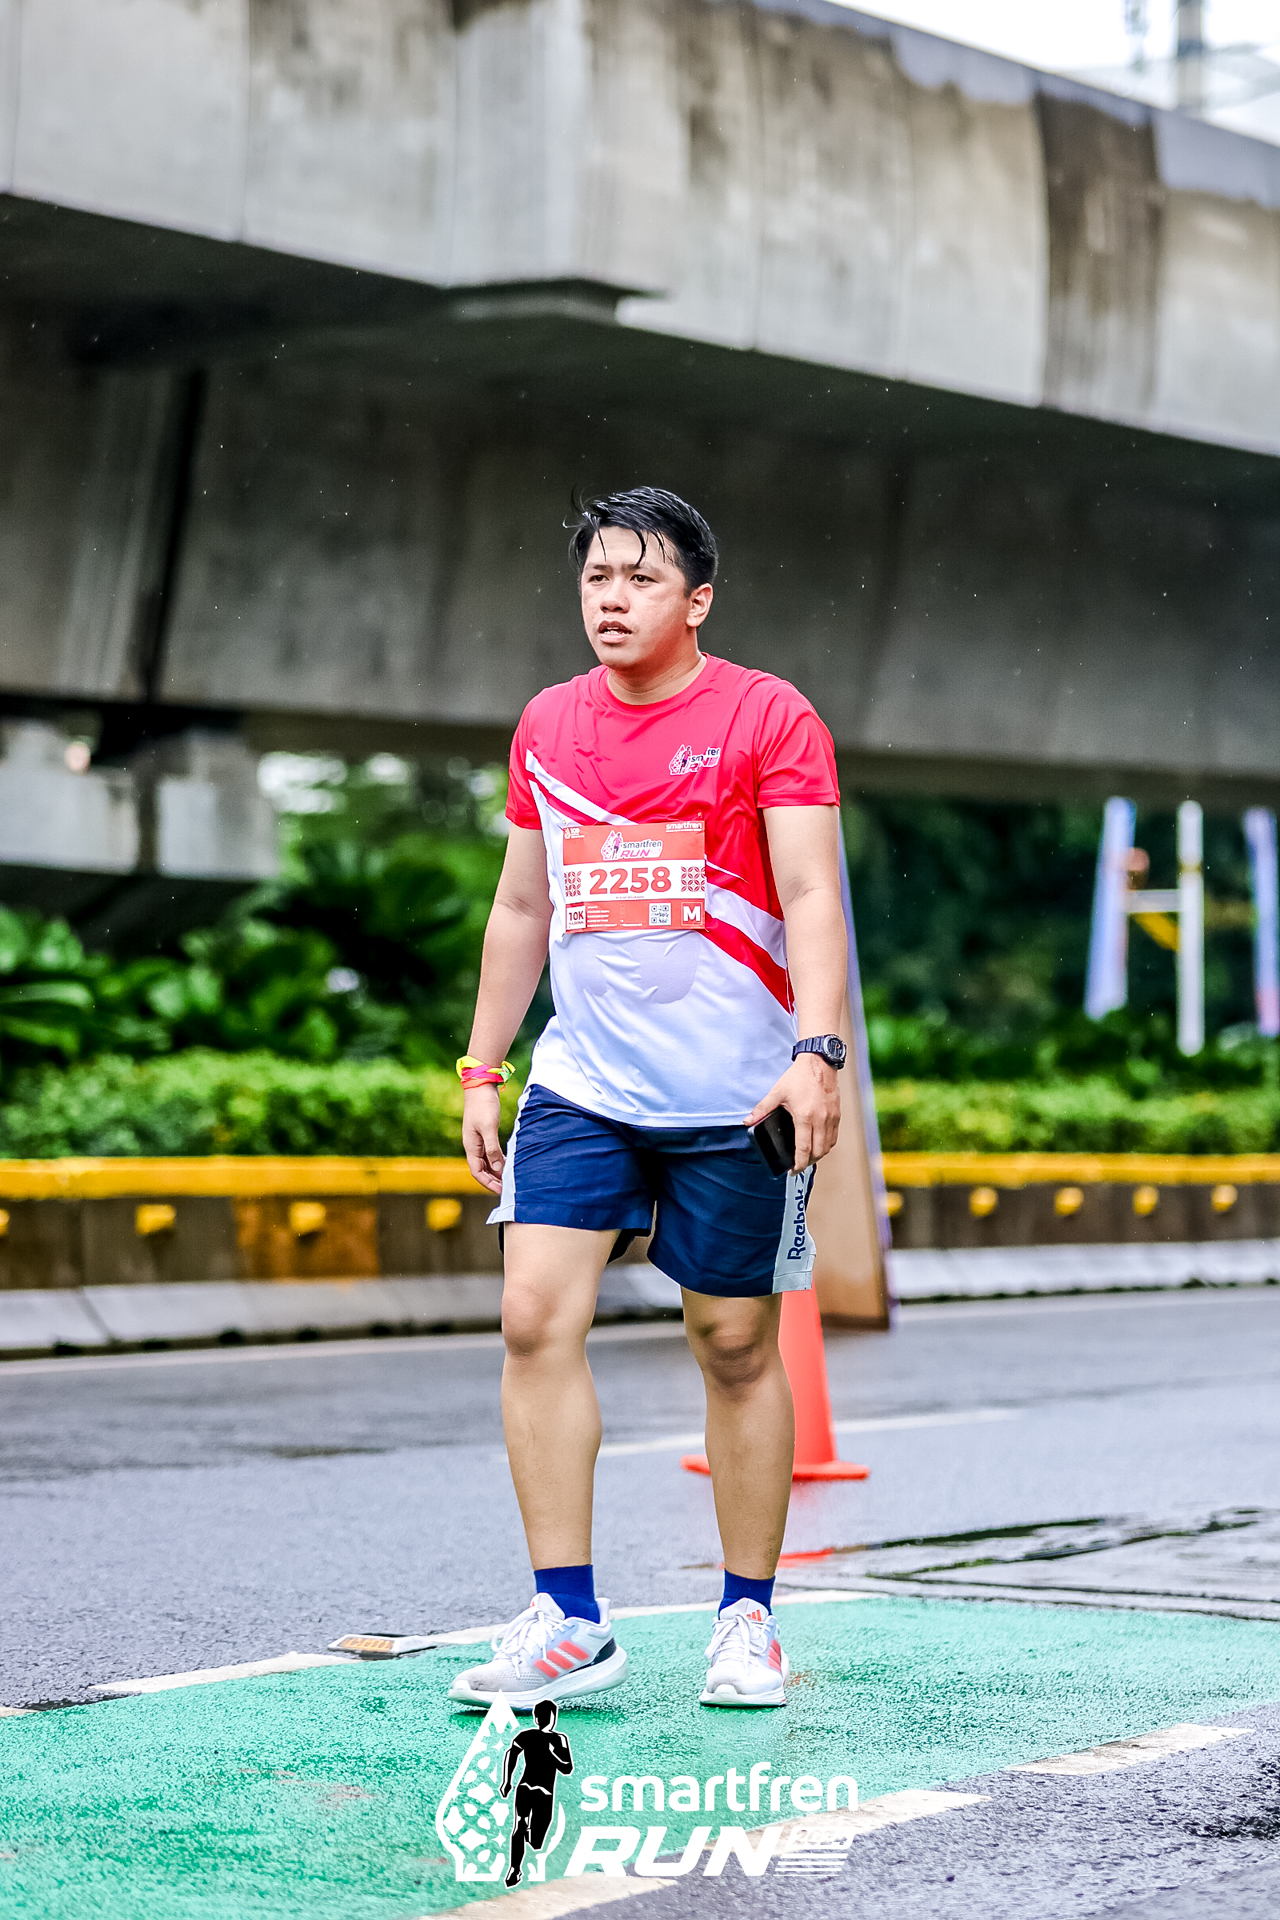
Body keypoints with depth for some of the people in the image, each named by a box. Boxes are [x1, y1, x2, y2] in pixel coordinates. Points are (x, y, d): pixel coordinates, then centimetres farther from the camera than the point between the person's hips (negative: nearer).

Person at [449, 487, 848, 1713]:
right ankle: (568, 1625, -5)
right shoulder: (549, 725, 11)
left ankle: (748, 1618, 18)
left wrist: (817, 1047, -25)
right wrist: (481, 1072, 15)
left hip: (735, 1095, -4)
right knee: (537, 1315, -10)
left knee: (736, 1346, 4)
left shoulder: (766, 716, -4)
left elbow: (810, 892, -12)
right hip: (582, 1082, 4)